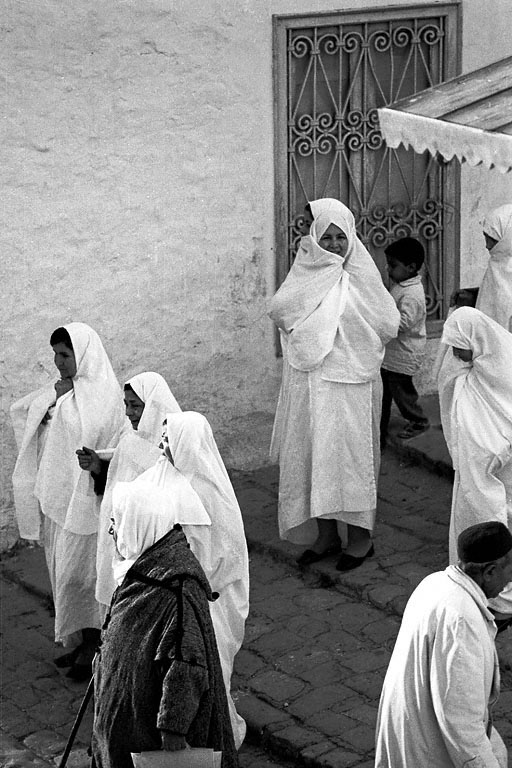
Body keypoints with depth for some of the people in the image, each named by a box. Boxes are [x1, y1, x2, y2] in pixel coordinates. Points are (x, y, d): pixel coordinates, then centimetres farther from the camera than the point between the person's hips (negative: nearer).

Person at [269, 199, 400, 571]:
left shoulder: (362, 276, -2)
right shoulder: (306, 276, 5)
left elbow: (389, 324, -5)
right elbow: (279, 309, -11)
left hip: (351, 383, -3)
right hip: (310, 383, 3)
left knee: (352, 455, 0)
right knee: (314, 455, 7)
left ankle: (360, 536, 12)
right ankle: (325, 535, 20)